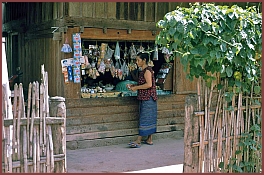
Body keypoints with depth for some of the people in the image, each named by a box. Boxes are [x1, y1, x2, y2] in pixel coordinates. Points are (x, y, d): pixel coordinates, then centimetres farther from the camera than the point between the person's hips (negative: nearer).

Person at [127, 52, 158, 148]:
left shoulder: (147, 70, -14)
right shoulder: (143, 71, 15)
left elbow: (149, 84, -23)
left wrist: (136, 87, -15)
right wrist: (133, 86, 9)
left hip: (148, 98, -10)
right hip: (144, 98, 10)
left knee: (145, 118, -8)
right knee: (149, 118, 12)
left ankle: (138, 141, -8)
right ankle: (149, 139, 17)